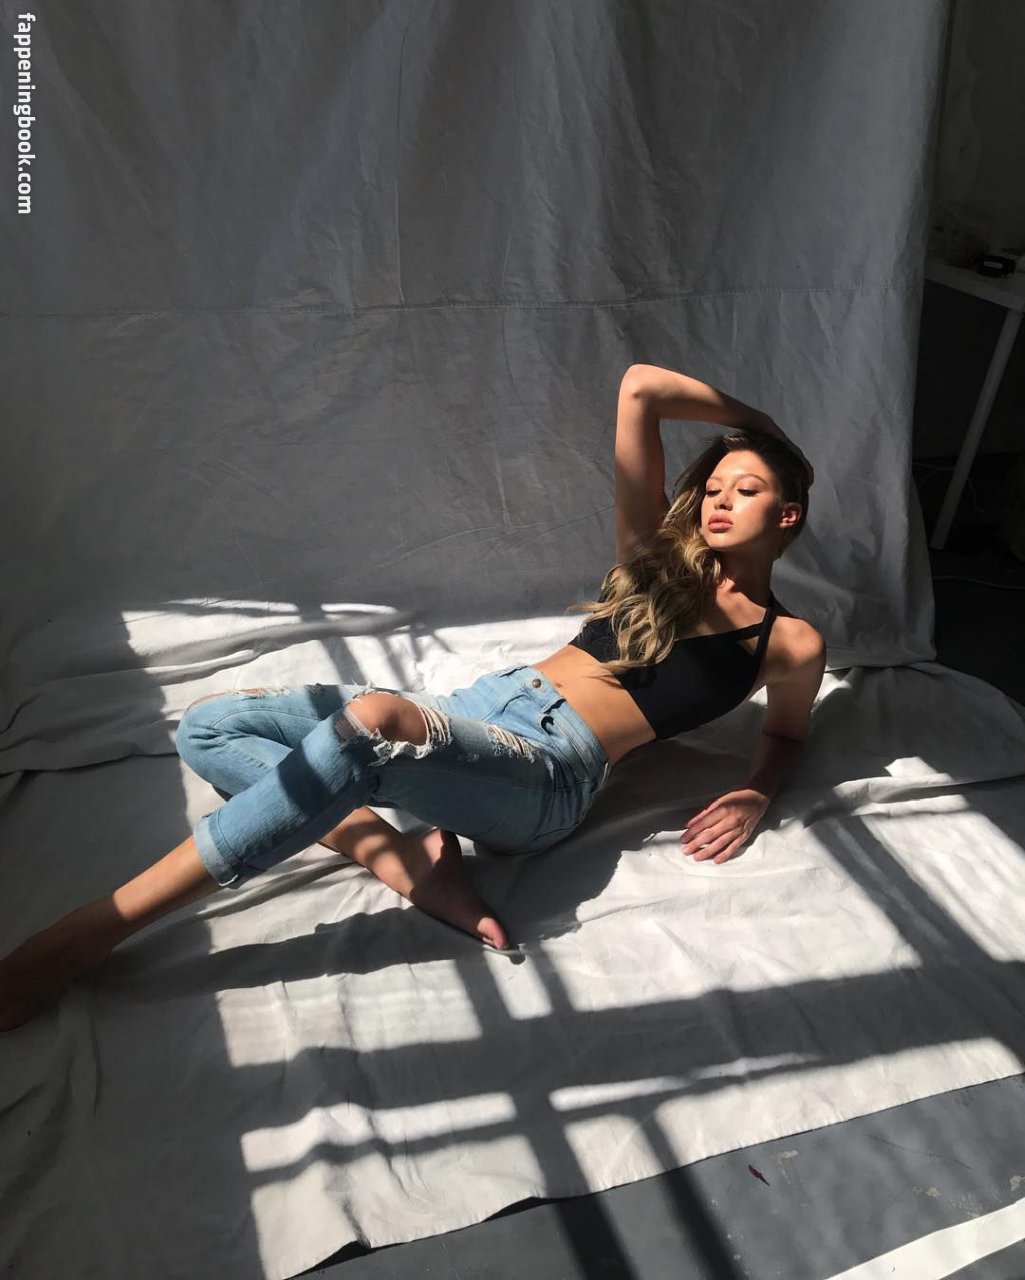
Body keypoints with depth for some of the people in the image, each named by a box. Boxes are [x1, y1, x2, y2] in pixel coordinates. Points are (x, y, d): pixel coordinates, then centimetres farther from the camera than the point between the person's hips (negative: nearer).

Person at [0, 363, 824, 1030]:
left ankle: (86, 935, -31)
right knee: (212, 724, -8)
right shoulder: (659, 553, 19)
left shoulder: (788, 642, 11)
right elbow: (640, 386, 16)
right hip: (483, 707, 6)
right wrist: (752, 418, 27)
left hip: (550, 780, -5)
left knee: (370, 720, -38)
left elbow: (787, 734, 27)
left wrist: (756, 796, 7)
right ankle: (409, 863, -23)